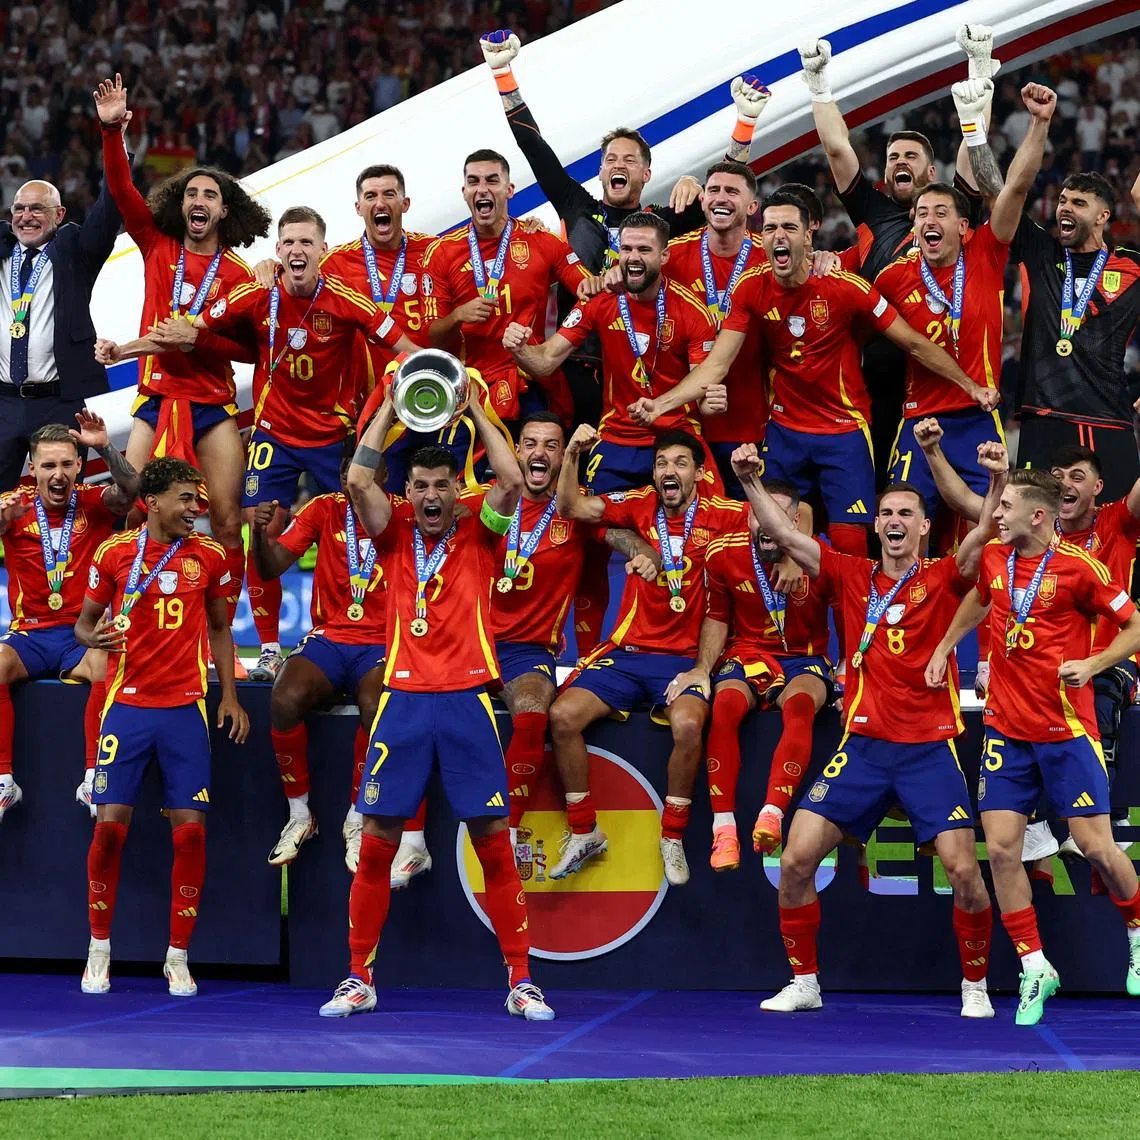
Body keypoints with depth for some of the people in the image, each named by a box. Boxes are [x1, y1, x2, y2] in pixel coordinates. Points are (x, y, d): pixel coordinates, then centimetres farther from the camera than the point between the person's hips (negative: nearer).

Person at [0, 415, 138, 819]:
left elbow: (131, 490, -18)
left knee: (108, 665, -33)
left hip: (85, 633, 0)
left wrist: (106, 449, -35)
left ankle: (93, 781, -26)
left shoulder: (94, 504, 2)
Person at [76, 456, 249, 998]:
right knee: (111, 825, -5)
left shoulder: (209, 556, 4)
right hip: (128, 705, -1)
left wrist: (230, 696, 8)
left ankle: (178, 957, 6)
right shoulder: (114, 552, -1)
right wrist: (94, 637, -16)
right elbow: (85, 621, 8)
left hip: (186, 709, 1)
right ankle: (99, 949, 10)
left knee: (190, 830, -4)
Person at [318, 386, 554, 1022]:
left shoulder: (479, 539, 9)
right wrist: (390, 407, 2)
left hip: (467, 700, -1)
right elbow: (358, 479, -2)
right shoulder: (396, 538, 11)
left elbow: (512, 480, -6)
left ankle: (522, 981, 2)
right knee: (377, 844, -1)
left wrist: (473, 407, 1)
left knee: (494, 844, -2)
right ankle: (360, 980, 7)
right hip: (403, 699, 1)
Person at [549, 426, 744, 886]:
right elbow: (572, 507, -3)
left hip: (685, 657, -3)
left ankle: (673, 838, -12)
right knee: (562, 715, -18)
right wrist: (572, 454, -17)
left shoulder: (721, 515, 0)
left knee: (688, 724, -33)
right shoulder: (639, 505, 5)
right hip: (627, 652, 3)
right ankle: (584, 832, -1)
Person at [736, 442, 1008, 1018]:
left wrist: (998, 482, -34)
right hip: (862, 744, 2)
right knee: (796, 860, -5)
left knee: (963, 869, -12)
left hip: (930, 747, -2)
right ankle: (803, 982, 10)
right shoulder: (852, 576, 8)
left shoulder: (943, 579, 1)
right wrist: (751, 482, -10)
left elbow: (980, 538, -17)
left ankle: (975, 986, 8)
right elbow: (785, 535, 3)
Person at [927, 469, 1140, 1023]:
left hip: (1066, 731, -5)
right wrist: (945, 646, 23)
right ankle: (1035, 969, 6)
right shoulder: (994, 557, 4)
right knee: (1001, 848, -4)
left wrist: (1094, 663, -19)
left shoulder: (1079, 567, -13)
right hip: (1006, 728, 5)